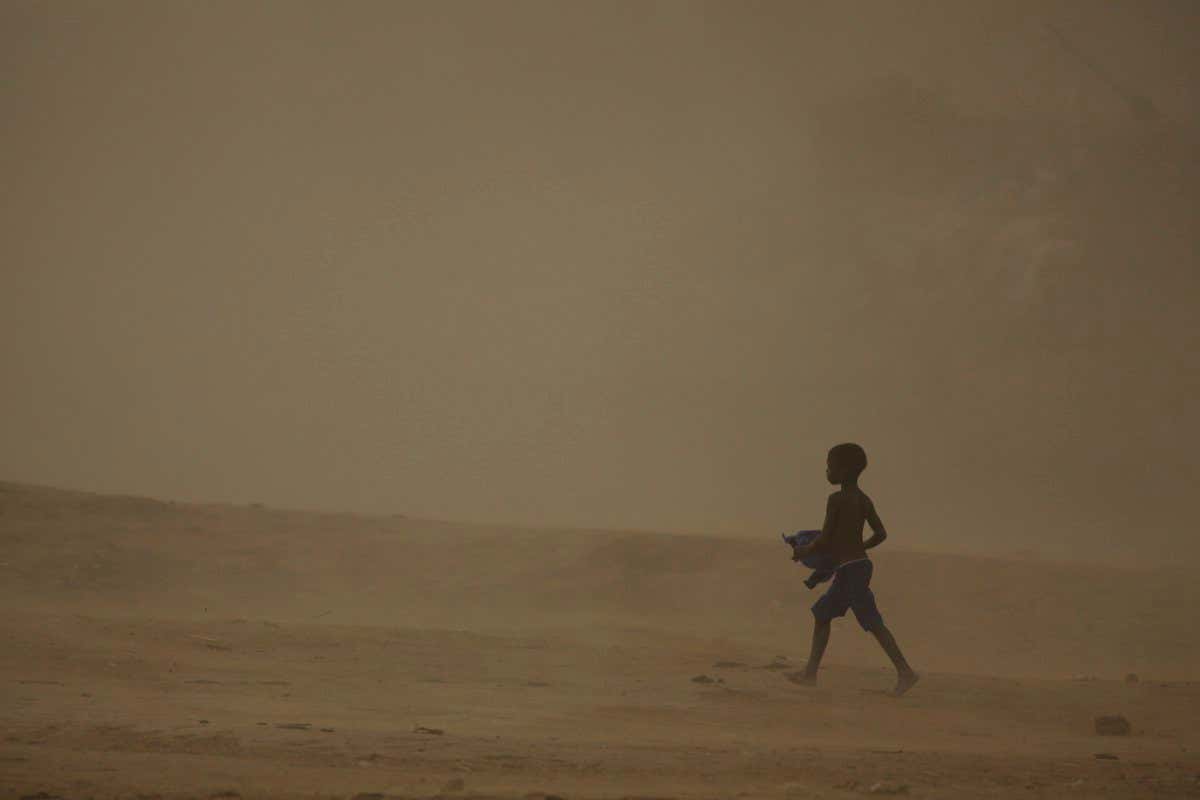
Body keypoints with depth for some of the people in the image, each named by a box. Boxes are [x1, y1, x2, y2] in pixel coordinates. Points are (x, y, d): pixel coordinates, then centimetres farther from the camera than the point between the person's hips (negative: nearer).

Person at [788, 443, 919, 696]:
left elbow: (825, 539, -16)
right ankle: (810, 672, 17)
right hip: (861, 563, 9)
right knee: (821, 614, 15)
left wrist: (805, 551, 1)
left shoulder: (836, 499, -14)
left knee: (873, 622, -6)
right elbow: (881, 534, 14)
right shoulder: (864, 500, 10)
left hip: (849, 569, -9)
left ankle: (905, 672, -7)